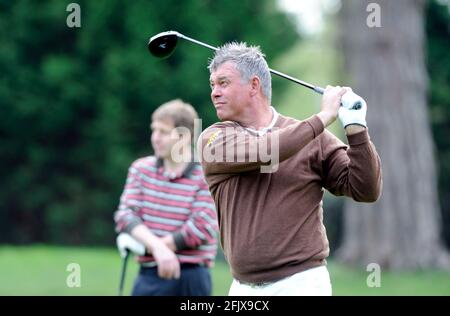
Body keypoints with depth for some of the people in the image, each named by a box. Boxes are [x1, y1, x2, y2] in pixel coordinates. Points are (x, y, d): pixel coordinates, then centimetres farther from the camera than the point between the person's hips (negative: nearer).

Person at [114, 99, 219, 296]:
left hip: (190, 279, -4)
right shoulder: (141, 169, 7)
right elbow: (125, 215, -2)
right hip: (148, 277, 4)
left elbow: (201, 229, -16)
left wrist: (144, 246, -11)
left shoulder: (206, 177, -7)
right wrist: (157, 246, -21)